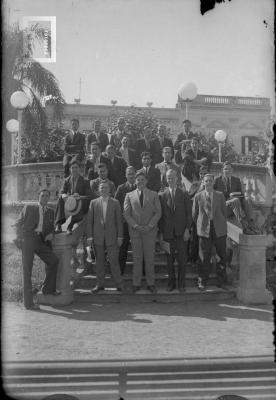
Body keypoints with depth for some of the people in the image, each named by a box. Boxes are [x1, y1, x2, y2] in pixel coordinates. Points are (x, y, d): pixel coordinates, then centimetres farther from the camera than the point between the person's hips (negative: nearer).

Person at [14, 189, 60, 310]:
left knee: (53, 260, -14)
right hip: (28, 238, -4)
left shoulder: (50, 211, 21)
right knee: (27, 270, -6)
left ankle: (48, 288, 5)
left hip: (41, 241, 4)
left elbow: (51, 227, 20)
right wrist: (19, 238, -3)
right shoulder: (29, 208, 12)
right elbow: (18, 223, 10)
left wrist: (51, 234, -3)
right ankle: (28, 302, -4)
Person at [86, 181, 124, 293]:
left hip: (111, 237, -1)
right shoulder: (93, 202, 7)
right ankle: (100, 284, 17)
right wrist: (89, 236, -2)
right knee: (99, 262, 7)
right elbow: (89, 220, 5)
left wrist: (120, 236, -2)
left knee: (114, 261, -3)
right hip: (98, 237, 1)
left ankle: (119, 284, 8)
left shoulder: (115, 202, 4)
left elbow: (119, 220, 3)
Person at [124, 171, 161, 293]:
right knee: (137, 258, 3)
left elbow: (158, 212, 3)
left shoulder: (153, 195, 8)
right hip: (135, 231, 0)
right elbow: (126, 213, 3)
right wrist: (136, 226, -9)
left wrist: (149, 226, -9)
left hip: (150, 231, 0)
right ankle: (136, 283, 12)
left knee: (150, 258, 2)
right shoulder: (129, 195, 9)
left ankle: (150, 283, 11)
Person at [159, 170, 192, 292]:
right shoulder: (162, 195, 5)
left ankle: (181, 284, 12)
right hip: (168, 232, 1)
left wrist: (187, 229, -6)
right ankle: (171, 283, 17)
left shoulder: (184, 195, 4)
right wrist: (161, 232, 1)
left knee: (182, 259, 1)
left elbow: (189, 213, 3)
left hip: (181, 232, -1)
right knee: (170, 259, 6)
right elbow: (160, 215, 6)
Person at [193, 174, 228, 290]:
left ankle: (221, 280, 19)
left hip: (219, 229, 1)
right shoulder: (198, 196, 4)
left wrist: (222, 224, 8)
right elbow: (194, 214, 10)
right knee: (204, 257, 1)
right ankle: (202, 281, 12)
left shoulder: (220, 195, 6)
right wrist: (199, 225, 9)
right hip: (204, 229, -1)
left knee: (222, 255, 5)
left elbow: (224, 212, 11)